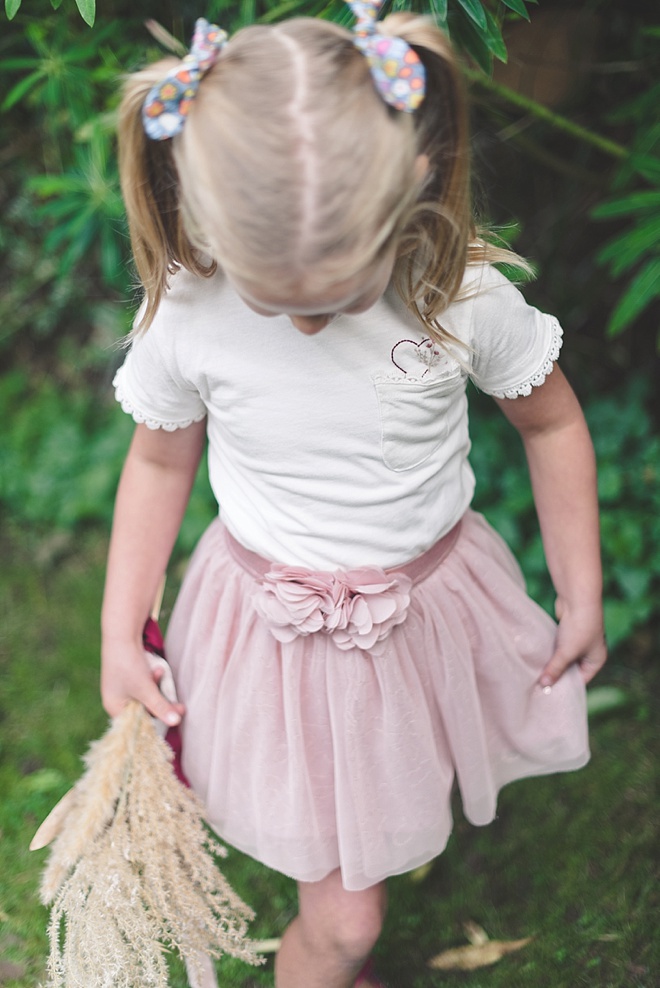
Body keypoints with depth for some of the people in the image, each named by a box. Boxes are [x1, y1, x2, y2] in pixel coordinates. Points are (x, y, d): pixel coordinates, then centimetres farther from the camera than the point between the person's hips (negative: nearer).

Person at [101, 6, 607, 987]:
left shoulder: (464, 294, -22)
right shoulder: (185, 317, -22)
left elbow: (551, 424, -4)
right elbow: (159, 461, -3)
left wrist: (582, 598, 1)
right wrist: (120, 634, -1)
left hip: (427, 602, 2)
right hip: (278, 631, -1)